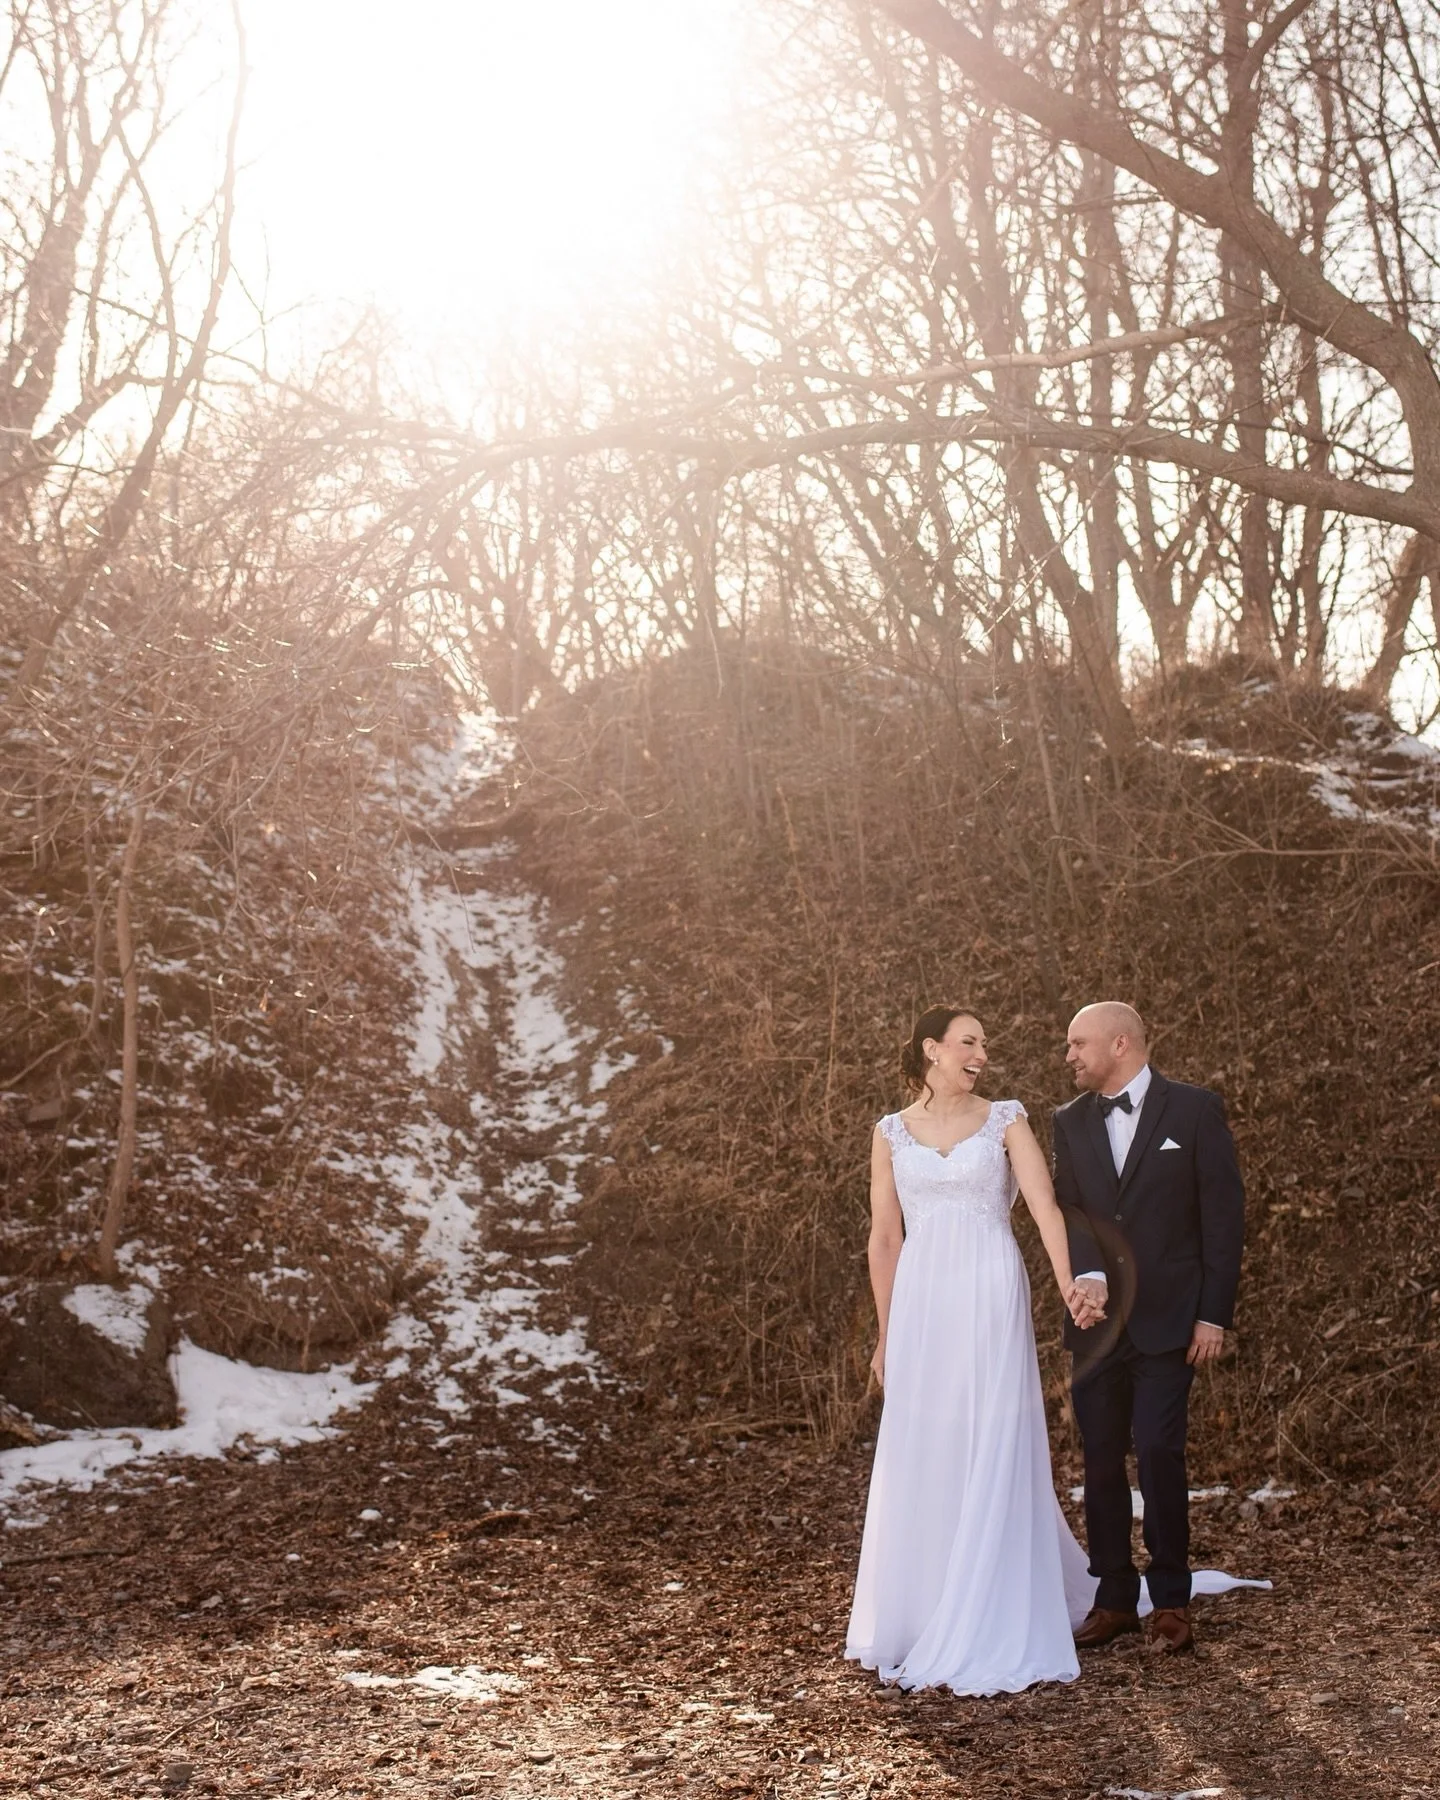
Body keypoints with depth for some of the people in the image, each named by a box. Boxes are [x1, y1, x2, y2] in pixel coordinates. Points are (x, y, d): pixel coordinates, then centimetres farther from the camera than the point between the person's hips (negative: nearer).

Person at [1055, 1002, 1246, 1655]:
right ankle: (1114, 1598, 16)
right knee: (1100, 1459, 6)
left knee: (1159, 1452, -9)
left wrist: (1214, 1314, -8)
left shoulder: (1195, 1111, -2)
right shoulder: (1070, 1122, 10)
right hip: (1097, 1318, 4)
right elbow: (1067, 1207, -1)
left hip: (1167, 1319, -4)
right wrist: (1089, 1276, -21)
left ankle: (1171, 1600, 5)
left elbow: (1224, 1214, -3)